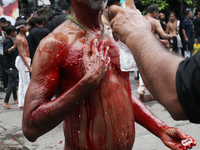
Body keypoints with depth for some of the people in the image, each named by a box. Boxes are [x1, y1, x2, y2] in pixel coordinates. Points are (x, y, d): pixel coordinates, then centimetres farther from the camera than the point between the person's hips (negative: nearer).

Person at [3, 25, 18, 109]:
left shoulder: (10, 40, 15)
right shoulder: (8, 41, -15)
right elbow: (6, 52, -30)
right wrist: (13, 47, -38)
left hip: (12, 65, 10)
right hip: (10, 66, -10)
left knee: (13, 82, 18)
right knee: (12, 83, -12)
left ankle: (15, 99, 30)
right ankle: (5, 102, -16)